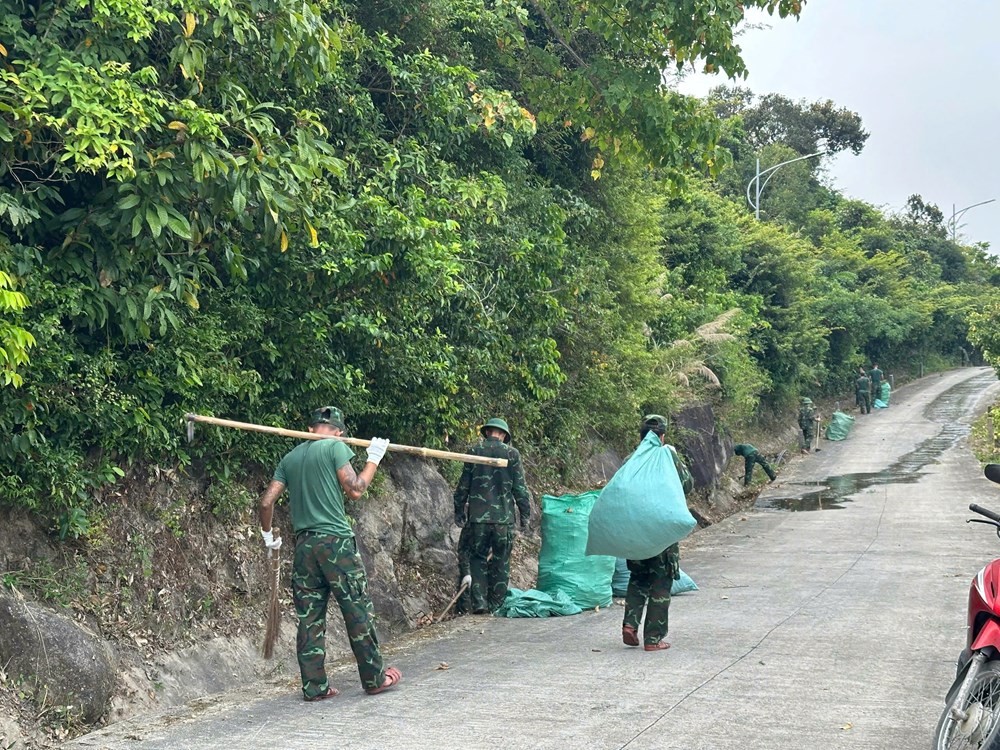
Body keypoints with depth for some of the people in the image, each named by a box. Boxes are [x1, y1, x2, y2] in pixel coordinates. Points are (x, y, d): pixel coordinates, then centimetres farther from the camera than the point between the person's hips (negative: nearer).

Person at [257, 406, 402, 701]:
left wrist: (267, 533, 25)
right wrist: (374, 459, 6)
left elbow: (267, 501, 11)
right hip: (336, 541, -6)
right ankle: (374, 678, 11)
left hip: (304, 544, 6)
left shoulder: (290, 458, 14)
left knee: (309, 618, 8)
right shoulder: (335, 447, -3)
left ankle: (314, 686, 11)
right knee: (358, 612, 4)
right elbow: (355, 490, -6)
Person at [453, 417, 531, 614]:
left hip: (478, 517, 1)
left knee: (478, 558, 10)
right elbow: (520, 488, 0)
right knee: (501, 562, 9)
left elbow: (463, 486, 4)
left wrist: (459, 512, 14)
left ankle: (479, 601, -2)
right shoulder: (512, 453, -1)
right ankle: (496, 604, 13)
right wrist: (525, 514, 9)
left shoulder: (474, 452, 2)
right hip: (504, 517, 0)